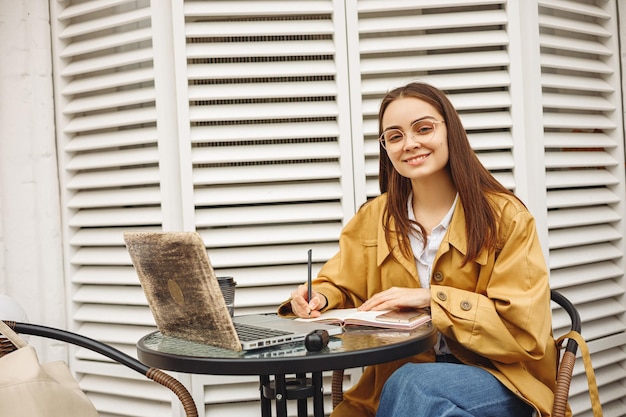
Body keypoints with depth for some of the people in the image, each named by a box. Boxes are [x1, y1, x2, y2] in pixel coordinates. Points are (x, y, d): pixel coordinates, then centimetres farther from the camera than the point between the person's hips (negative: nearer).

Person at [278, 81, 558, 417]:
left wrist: (433, 298, -20)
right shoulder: (372, 219, 7)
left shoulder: (505, 215, -4)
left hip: (500, 378, -4)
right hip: (398, 380, 4)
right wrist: (319, 298, -15)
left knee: (411, 383, -34)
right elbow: (342, 289, 9)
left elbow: (525, 328, -10)